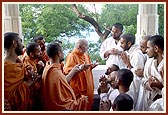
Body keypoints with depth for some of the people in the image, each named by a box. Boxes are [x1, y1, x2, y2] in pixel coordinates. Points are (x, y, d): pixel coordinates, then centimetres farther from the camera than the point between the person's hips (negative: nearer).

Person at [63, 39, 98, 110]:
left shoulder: (86, 55, 14)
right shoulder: (71, 56, -11)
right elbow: (67, 72, -22)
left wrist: (91, 66, 5)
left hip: (88, 87, 8)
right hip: (78, 88, -8)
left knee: (88, 107, 12)